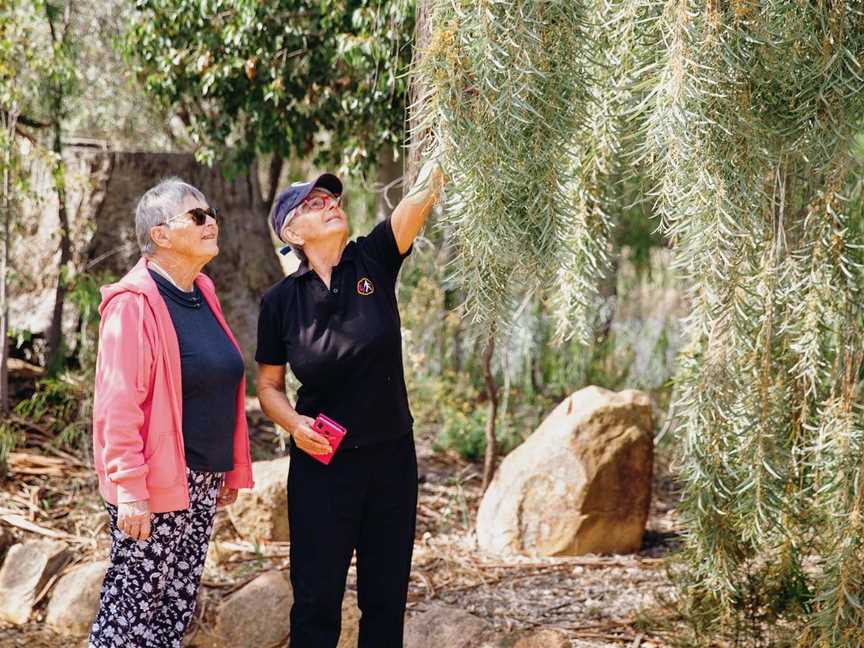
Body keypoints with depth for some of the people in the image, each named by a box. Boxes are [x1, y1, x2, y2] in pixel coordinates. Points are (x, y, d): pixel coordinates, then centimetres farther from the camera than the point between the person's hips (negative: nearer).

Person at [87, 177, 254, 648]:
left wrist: (230, 469, 17)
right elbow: (117, 405, -19)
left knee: (178, 606, 13)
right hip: (156, 484, -8)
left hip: (203, 481, 8)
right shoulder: (134, 303, -14)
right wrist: (128, 490, -22)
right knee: (133, 605, -2)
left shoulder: (203, 293, 11)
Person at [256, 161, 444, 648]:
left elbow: (421, 196, -16)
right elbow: (269, 387, 6)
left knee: (386, 597, 9)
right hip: (321, 463, -1)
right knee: (317, 599, 2)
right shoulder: (280, 301, -2)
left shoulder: (372, 261, -2)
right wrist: (294, 423, -14)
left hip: (391, 459, 1)